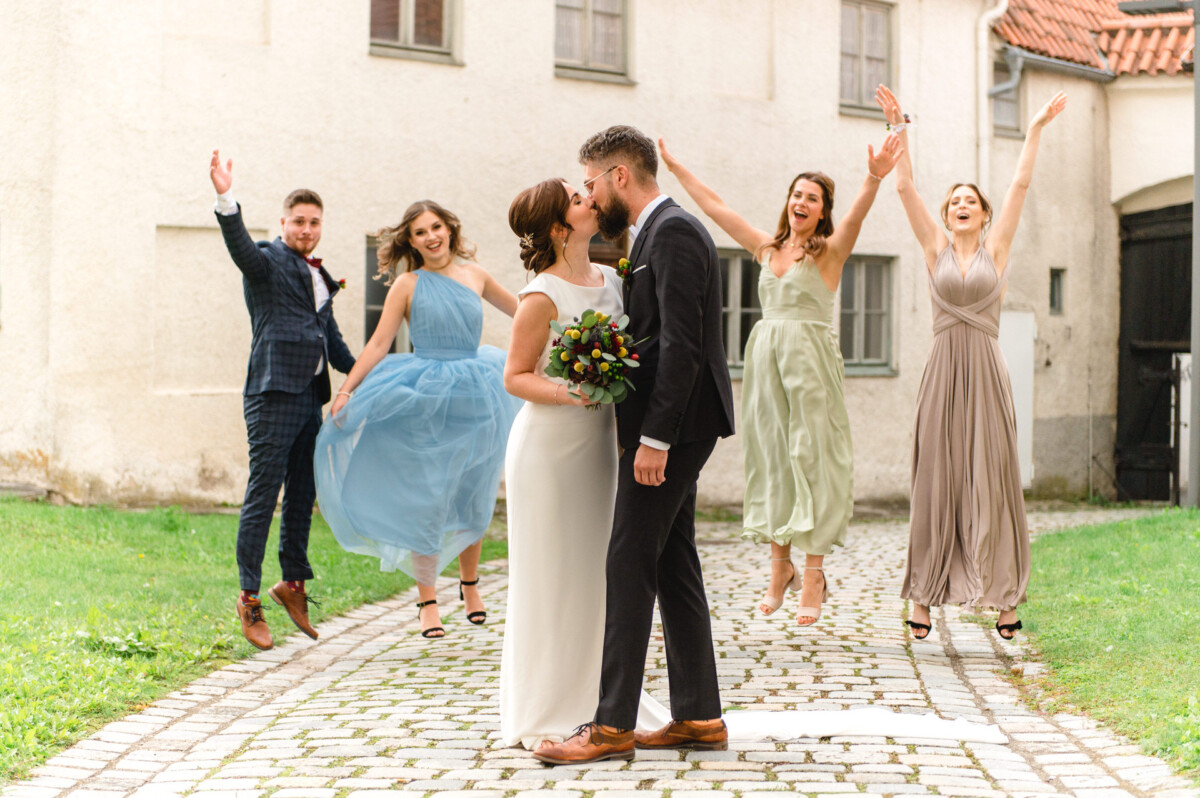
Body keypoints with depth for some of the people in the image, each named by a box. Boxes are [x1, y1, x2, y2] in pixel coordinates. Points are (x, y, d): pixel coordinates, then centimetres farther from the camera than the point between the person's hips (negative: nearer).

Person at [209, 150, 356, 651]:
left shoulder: (318, 275, 20)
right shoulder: (268, 262, -3)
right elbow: (240, 247, -26)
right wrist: (225, 198, -42)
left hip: (310, 397, 8)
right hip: (273, 393, -8)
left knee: (302, 495, 14)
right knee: (262, 496, -7)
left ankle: (293, 581, 26)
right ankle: (249, 596, -3)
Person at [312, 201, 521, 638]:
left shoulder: (474, 274, 8)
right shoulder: (408, 285, -2)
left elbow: (521, 310, 23)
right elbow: (378, 344, -5)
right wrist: (345, 390, -12)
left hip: (474, 397, 3)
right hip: (424, 403, -3)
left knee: (473, 496, 10)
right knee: (426, 497, -2)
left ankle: (469, 582, 31)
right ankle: (427, 600, 7)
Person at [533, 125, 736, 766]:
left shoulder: (673, 232, -14)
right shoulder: (661, 231, 17)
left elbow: (681, 342, -21)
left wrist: (655, 437, -23)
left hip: (673, 424, -10)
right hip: (670, 428, 10)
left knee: (630, 564, -8)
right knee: (674, 566, 11)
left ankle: (613, 725, -5)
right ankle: (698, 717, 16)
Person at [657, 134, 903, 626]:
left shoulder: (829, 250, 0)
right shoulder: (767, 248, 14)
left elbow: (856, 216, -20)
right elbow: (713, 206, 17)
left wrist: (874, 179, -39)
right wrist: (674, 167, 17)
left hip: (810, 357, -5)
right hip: (765, 357, 5)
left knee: (811, 457, -5)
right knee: (770, 457, 7)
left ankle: (813, 573, -2)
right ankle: (780, 565, 16)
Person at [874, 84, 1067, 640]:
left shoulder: (996, 249, 9)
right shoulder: (935, 249, 9)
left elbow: (1021, 184, 5)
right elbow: (904, 187, 4)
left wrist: (1036, 129, 2)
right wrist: (899, 129, -1)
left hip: (986, 373, 0)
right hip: (942, 372, 1)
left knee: (993, 482, -1)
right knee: (935, 483, 1)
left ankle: (1005, 597, 2)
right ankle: (923, 597, 4)